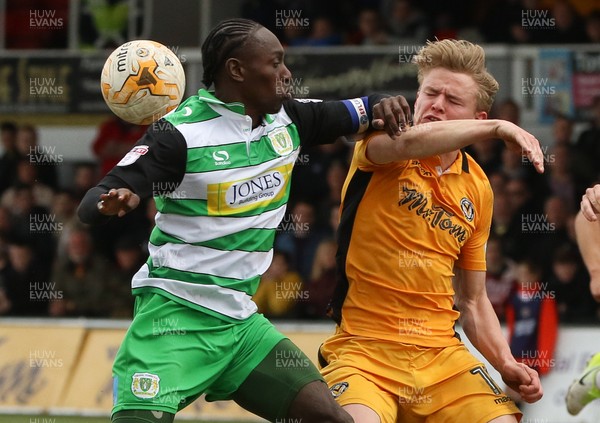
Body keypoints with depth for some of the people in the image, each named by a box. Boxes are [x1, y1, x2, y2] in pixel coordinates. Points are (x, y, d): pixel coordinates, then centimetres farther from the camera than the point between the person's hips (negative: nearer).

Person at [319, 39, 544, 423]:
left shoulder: (477, 189, 11)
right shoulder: (380, 141, -1)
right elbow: (408, 142, -29)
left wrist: (506, 364, 3)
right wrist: (497, 128, -27)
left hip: (441, 354, 5)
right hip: (363, 347, -5)